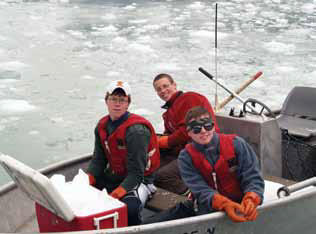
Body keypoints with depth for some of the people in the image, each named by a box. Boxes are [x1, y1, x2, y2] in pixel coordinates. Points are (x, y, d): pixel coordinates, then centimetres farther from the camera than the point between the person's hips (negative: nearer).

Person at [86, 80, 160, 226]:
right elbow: (98, 161, 5)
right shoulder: (102, 126, 1)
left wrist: (114, 196, -32)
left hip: (140, 179, -7)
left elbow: (136, 173, -24)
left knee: (128, 208, -34)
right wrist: (87, 181, -14)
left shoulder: (136, 130, -23)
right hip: (113, 176, 7)